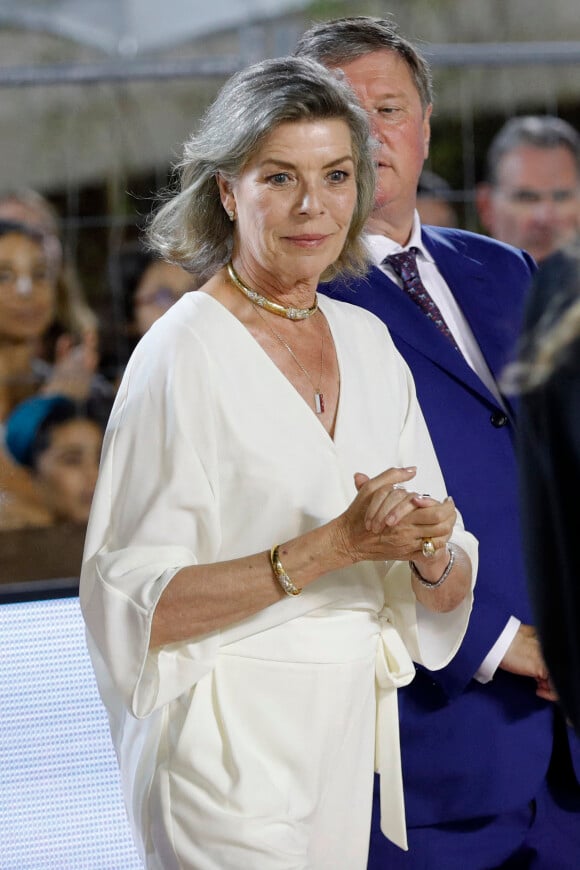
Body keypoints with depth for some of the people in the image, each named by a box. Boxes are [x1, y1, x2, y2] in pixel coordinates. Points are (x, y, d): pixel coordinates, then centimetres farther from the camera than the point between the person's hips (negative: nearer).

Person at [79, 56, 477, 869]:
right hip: (232, 744, -6)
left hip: (355, 733, 6)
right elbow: (134, 604, -19)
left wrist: (429, 551, -14)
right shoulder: (184, 352, -13)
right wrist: (333, 546, -24)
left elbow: (447, 594, 9)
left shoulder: (369, 343, 7)